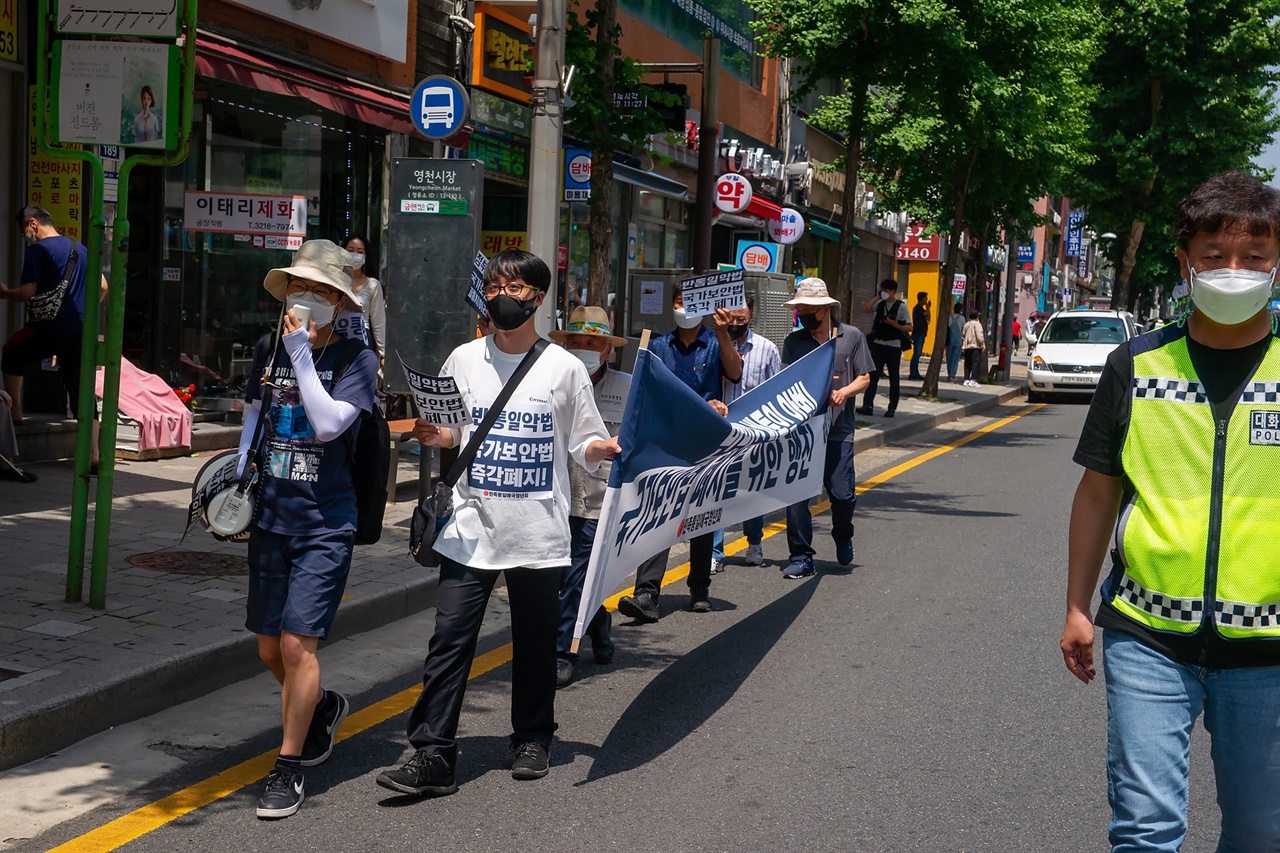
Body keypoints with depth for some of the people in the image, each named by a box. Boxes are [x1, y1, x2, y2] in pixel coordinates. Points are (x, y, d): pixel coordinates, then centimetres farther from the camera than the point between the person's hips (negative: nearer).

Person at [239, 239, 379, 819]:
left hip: (324, 525, -5)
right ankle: (323, 707, 39)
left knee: (297, 644, -10)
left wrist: (302, 353, -18)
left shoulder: (355, 358, -7)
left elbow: (328, 423, -20)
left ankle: (288, 768, 4)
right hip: (270, 517, 5)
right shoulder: (267, 350, 7)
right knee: (268, 649, 10)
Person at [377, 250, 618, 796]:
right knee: (449, 638, -5)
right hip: (472, 526, 1)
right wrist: (434, 437, -5)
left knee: (535, 642, 9)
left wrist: (604, 448, -18)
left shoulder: (564, 368, 2)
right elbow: (450, 433, 16)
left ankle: (532, 740, 27)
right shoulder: (464, 360, 8)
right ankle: (432, 755, -3)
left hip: (539, 533, -1)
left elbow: (585, 445, 4)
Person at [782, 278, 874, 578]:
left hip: (838, 429, -1)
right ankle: (801, 557, 7)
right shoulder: (793, 341, 7)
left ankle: (843, 538, 30)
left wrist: (844, 391, -14)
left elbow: (864, 378, 6)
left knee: (842, 494, -2)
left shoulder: (852, 336, 4)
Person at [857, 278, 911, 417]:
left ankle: (892, 408, 9)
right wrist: (877, 297, -6)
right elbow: (865, 310, -6)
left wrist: (896, 325, -22)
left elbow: (909, 328, -6)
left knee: (893, 378, 4)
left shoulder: (901, 306, -5)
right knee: (873, 375, -2)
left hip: (893, 347, -4)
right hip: (878, 344, 4)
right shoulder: (880, 304, 8)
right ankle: (867, 406, -3)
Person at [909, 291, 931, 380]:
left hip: (921, 333, 10)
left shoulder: (920, 308, 18)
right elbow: (928, 317, -17)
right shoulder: (918, 308, -11)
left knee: (917, 354, 10)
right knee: (916, 353, -11)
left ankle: (915, 373, 12)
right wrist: (928, 307, -4)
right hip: (918, 334, -10)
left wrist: (928, 307, 13)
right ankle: (913, 374, -13)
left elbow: (927, 319, 19)